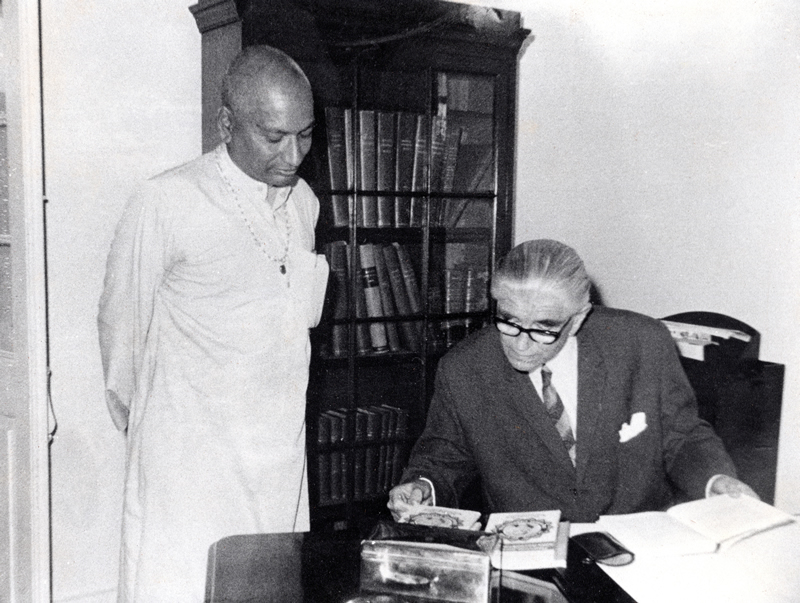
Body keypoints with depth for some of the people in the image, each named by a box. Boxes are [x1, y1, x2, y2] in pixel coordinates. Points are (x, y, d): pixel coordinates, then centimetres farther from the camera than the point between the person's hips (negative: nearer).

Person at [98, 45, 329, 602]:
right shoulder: (165, 205, -12)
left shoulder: (305, 202, 6)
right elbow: (122, 322, 0)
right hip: (190, 461, -5)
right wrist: (143, 422, 13)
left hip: (282, 455, 5)